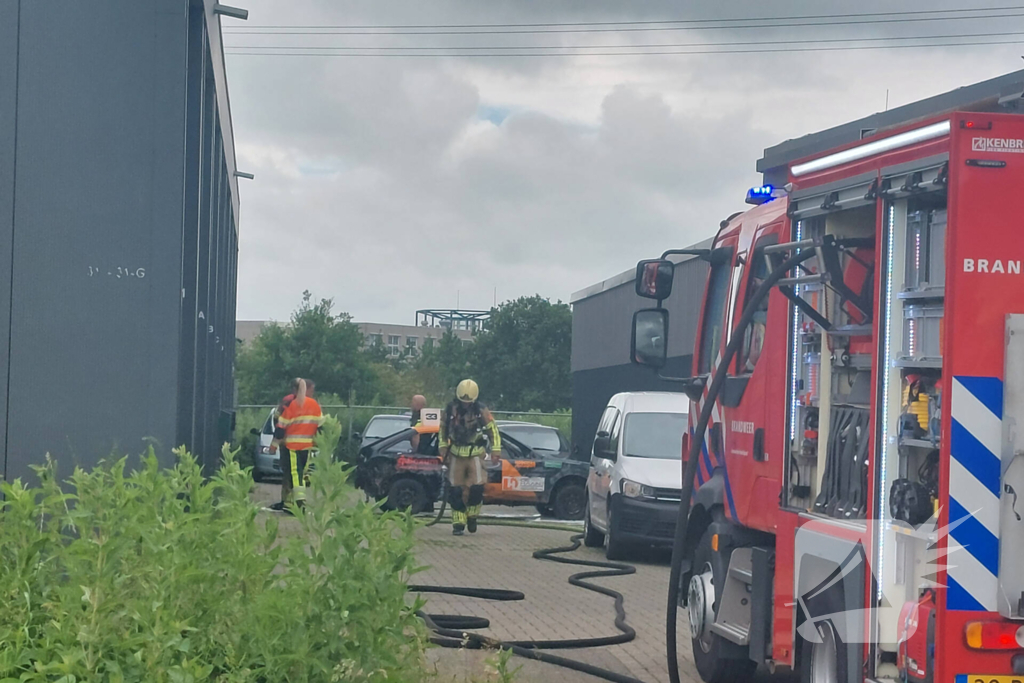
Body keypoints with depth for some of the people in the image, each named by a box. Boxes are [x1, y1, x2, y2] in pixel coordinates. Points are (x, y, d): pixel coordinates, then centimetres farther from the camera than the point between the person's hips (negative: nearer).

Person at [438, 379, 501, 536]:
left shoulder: (481, 411, -7)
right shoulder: (451, 409, -3)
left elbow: (493, 429, 3)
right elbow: (442, 428, 12)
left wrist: (496, 449, -1)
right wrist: (443, 447, 7)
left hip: (475, 454, -2)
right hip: (456, 454, 2)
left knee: (477, 486, -14)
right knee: (455, 490, -2)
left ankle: (472, 515, 10)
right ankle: (458, 523, 5)